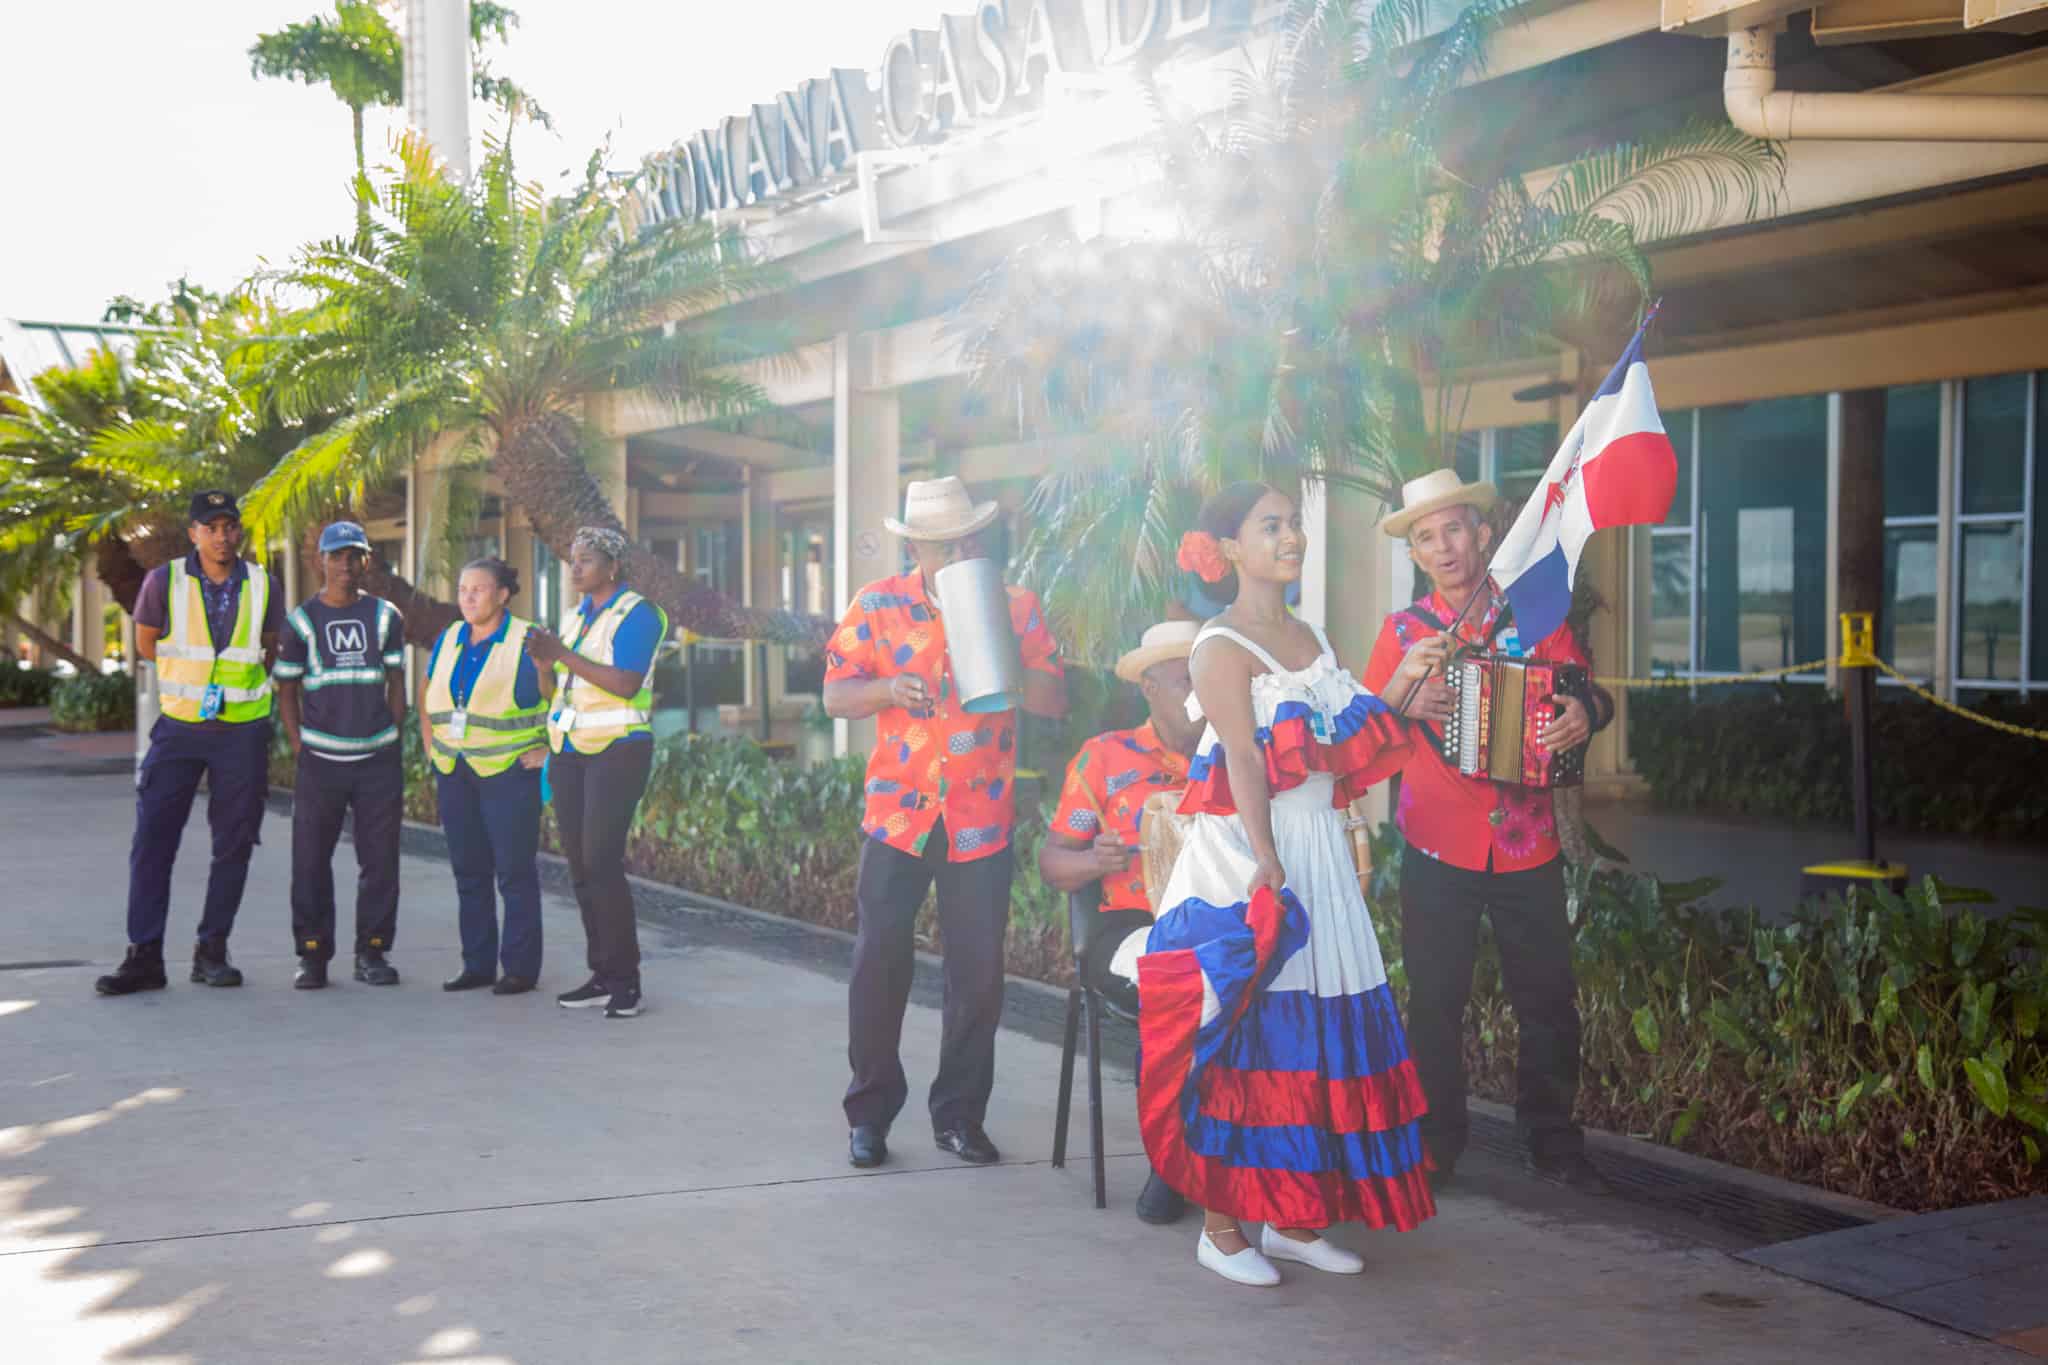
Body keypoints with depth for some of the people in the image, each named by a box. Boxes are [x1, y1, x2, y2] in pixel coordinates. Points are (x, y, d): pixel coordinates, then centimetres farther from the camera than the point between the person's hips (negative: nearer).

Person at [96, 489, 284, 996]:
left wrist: (236, 680, 9)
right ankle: (144, 956, -1)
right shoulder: (165, 581, -4)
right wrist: (194, 675, 7)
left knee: (234, 845, 3)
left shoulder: (261, 586, 1)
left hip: (242, 731, 1)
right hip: (179, 727, -1)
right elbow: (146, 644, 8)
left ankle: (212, 951, 13)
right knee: (152, 841, -5)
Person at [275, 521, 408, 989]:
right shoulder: (301, 620, 4)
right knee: (310, 858, -1)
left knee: (379, 858, 3)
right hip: (320, 758, -1)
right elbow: (287, 688, 7)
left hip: (379, 758, 1)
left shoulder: (385, 617, 8)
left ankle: (372, 952, 12)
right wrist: (298, 746, -1)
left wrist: (393, 739, 4)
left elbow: (396, 683, 12)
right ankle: (313, 955, 7)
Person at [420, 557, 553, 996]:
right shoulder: (448, 640, 11)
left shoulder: (527, 641, -8)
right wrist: (429, 740, 17)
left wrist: (548, 748, -9)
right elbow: (426, 691, 26)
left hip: (509, 773, -6)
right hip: (455, 774, 6)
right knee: (469, 870, 9)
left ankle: (521, 968, 2)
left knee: (515, 870, -4)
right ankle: (477, 964, 16)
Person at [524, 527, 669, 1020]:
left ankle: (625, 981, -7)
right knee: (580, 865, 5)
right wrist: (544, 656, 1)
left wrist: (562, 655, -20)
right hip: (571, 751, 8)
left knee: (601, 861, -14)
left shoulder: (637, 614, -8)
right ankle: (603, 977, 11)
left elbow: (625, 683, -20)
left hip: (617, 748, -8)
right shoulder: (577, 615, 15)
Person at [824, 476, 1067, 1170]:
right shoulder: (877, 605, 3)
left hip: (982, 819, 1)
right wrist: (888, 688, -17)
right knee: (880, 962, -2)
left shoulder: (1017, 607, 4)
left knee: (979, 971, 3)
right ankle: (869, 1112, 12)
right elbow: (835, 695, 3)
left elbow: (1054, 700, 2)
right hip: (897, 811, -1)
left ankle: (959, 1113, 18)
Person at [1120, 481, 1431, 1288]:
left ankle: (1293, 1219, 18)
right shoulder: (1224, 647, -9)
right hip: (1246, 854, -7)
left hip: (1317, 850, 8)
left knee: (1314, 1034, 8)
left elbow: (1344, 748, 13)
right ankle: (1221, 1226, 6)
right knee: (1241, 1036, -4)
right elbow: (1245, 764, -18)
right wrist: (1269, 867, -22)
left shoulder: (1308, 636, 15)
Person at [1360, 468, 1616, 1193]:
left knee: (1548, 1000, 5)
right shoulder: (1404, 631, 3)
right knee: (1435, 1004, 2)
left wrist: (1586, 715, -13)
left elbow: (1594, 698, 10)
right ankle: (1436, 1145, 15)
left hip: (1527, 848, 1)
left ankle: (1552, 1141, 18)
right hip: (1438, 851, -1)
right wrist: (1403, 683, -18)